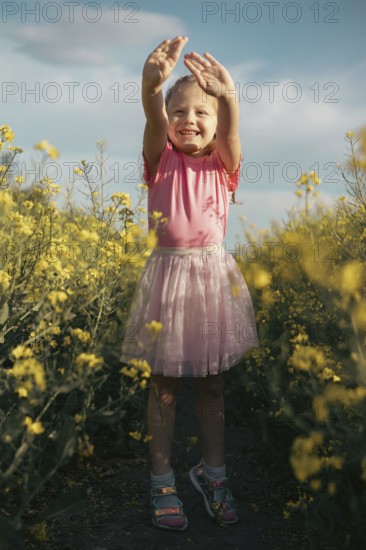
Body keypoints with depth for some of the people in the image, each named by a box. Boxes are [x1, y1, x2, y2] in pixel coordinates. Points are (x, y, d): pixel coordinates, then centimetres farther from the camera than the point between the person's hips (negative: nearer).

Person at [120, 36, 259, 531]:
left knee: (212, 382, 12)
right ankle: (162, 479, 20)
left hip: (214, 275, 1)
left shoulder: (223, 165, 3)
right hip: (169, 273, -1)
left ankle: (212, 471, 28)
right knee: (165, 383, 7)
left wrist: (229, 96, -42)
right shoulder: (163, 161, 1)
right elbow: (154, 120, -21)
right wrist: (153, 87, -43)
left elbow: (229, 128, -20)